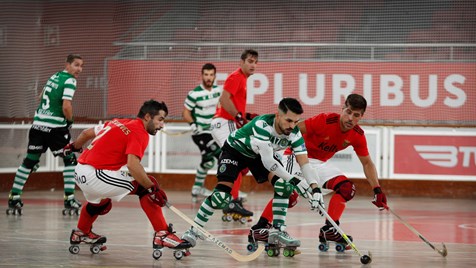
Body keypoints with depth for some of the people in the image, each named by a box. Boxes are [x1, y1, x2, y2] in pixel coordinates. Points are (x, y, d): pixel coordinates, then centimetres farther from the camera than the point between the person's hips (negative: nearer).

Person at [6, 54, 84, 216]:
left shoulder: (54, 77, 16)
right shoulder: (69, 81, -9)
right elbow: (66, 106, -20)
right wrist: (70, 120, -2)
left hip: (37, 124, 7)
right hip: (55, 127, -7)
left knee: (30, 161, 12)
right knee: (70, 159, 5)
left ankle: (14, 198, 12)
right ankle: (69, 199, -1)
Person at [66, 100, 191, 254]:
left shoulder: (119, 123, 16)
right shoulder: (139, 133, -9)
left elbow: (87, 133, 27)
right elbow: (132, 165, -24)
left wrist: (74, 147, 46)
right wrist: (152, 188, -18)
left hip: (80, 171, 9)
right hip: (95, 174, -9)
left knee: (101, 202, 37)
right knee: (144, 187, -9)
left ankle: (81, 233, 59)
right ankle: (162, 235, -13)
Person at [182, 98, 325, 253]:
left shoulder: (294, 134, -22)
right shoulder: (262, 125, -40)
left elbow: (304, 163, -22)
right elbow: (267, 161, -45)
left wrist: (315, 188, -37)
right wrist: (293, 180, -49)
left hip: (259, 154, 5)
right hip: (235, 149, -5)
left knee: (283, 185, -16)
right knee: (222, 194, -20)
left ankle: (277, 232, -6)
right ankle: (193, 231, -7)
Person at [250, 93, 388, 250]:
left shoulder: (358, 136, -7)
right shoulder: (325, 121, -27)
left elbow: (367, 163, 4)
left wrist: (377, 190, -5)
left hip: (320, 163, 7)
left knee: (346, 188, -7)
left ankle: (329, 230, -3)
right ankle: (259, 228, -25)